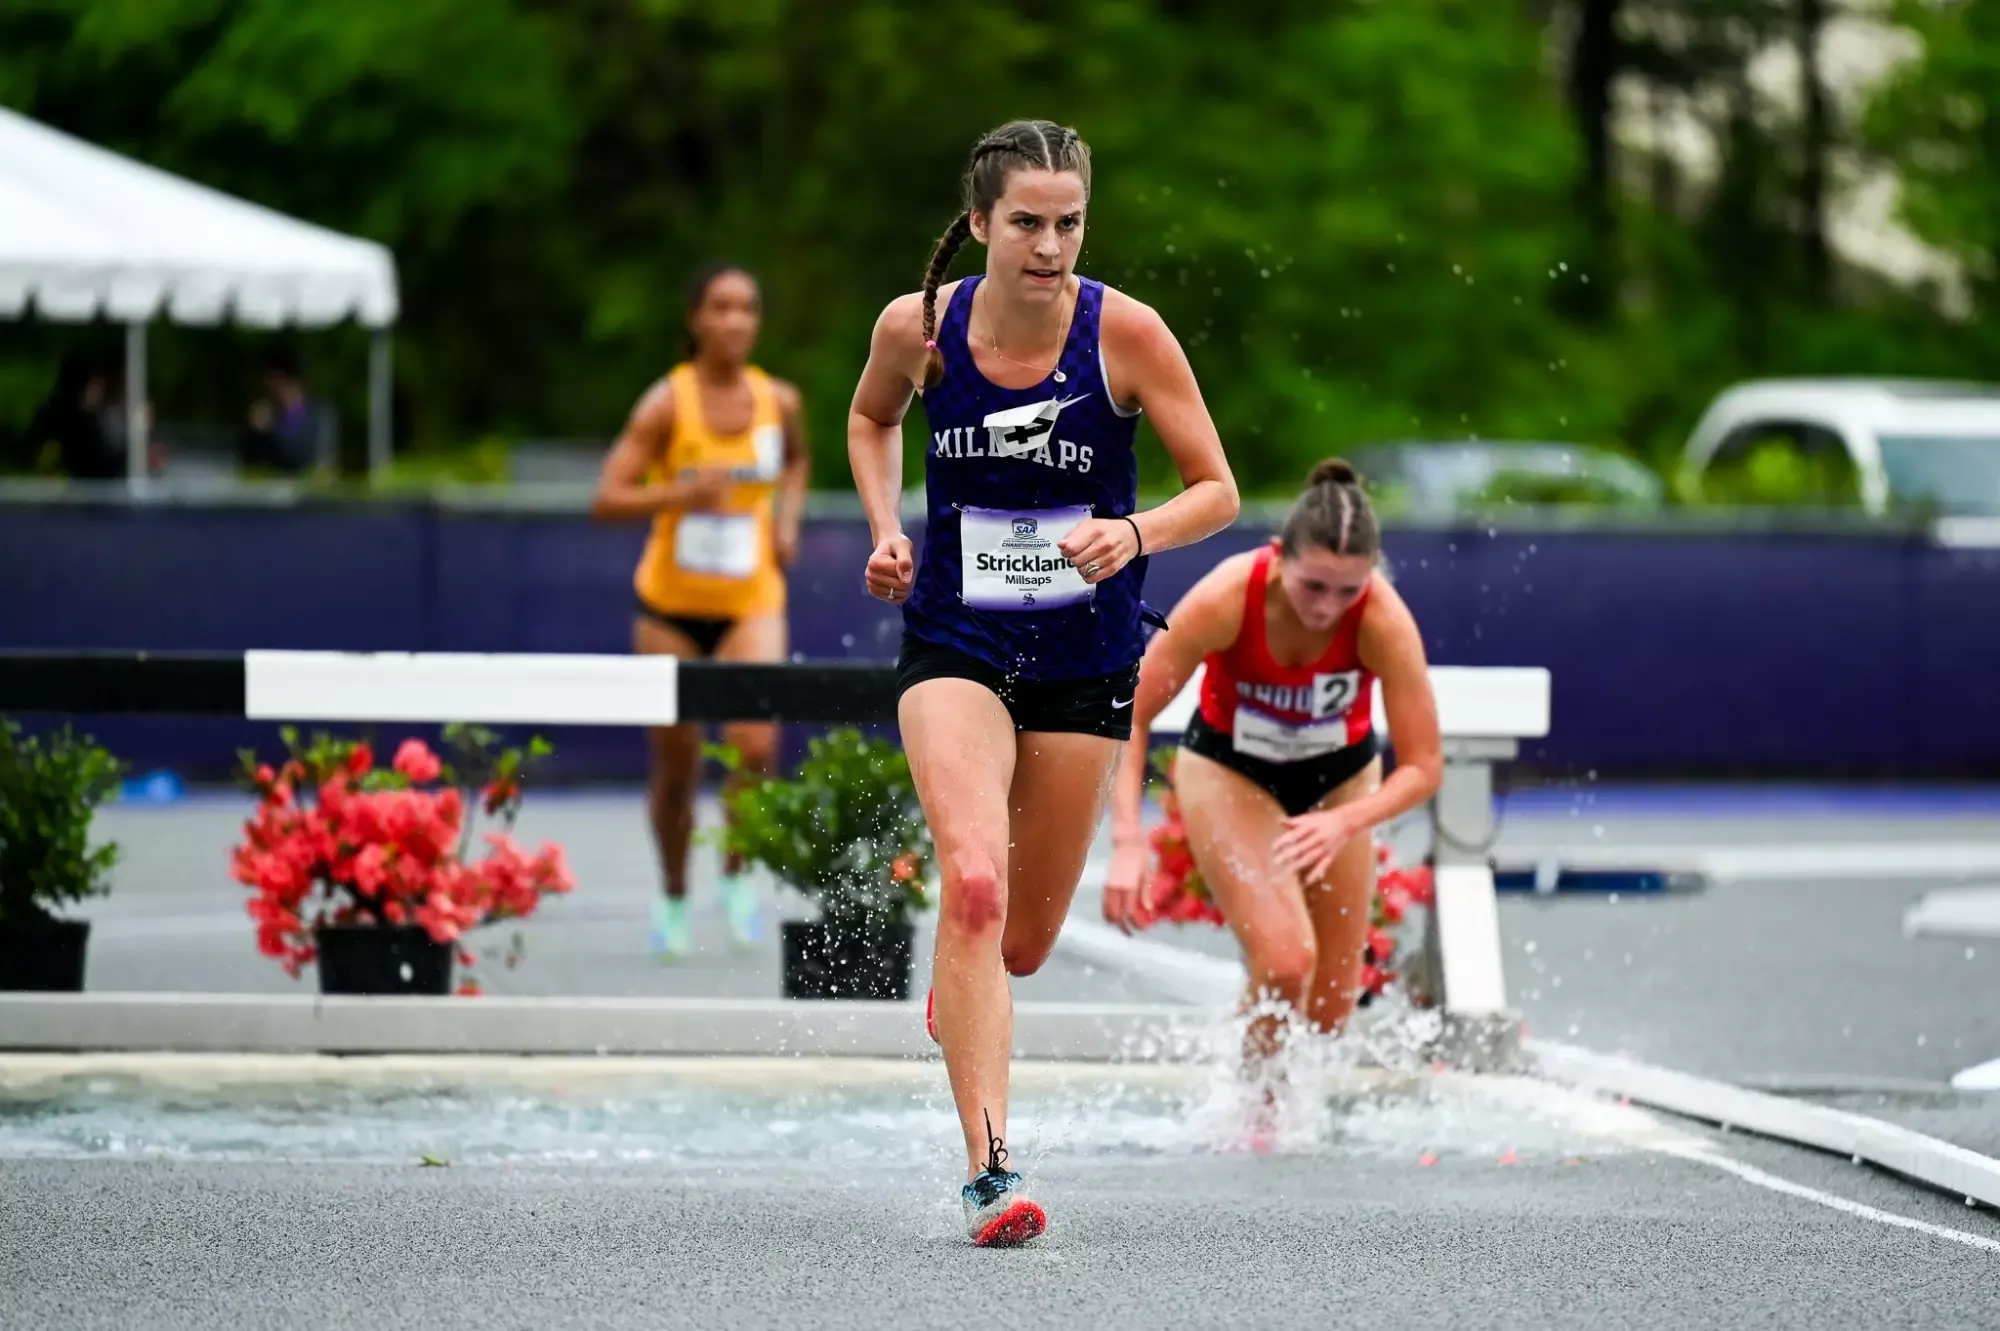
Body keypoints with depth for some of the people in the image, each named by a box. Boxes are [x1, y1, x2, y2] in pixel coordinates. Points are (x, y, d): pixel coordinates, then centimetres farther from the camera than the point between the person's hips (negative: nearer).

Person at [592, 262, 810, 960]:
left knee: (756, 746, -20)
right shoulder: (667, 404, -12)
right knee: (676, 768, 7)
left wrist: (787, 519, 4)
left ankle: (737, 876, 4)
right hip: (671, 606, -1)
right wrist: (683, 493, -31)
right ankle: (674, 898, 31)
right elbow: (607, 500, -16)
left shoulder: (780, 401, -2)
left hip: (752, 605, 1)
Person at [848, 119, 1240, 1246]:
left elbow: (1217, 492, -7)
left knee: (1022, 943, 11)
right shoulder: (920, 327, -9)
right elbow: (873, 418, 15)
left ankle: (963, 987, 51)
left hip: (1085, 658, 1)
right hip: (956, 644, -1)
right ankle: (990, 1170, -25)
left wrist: (1135, 534, -26)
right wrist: (886, 526, -1)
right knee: (974, 887, -24)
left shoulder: (1126, 333, -14)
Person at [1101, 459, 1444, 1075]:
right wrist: (1127, 843, -35)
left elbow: (1424, 766, -26)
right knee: (1284, 961, -22)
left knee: (1332, 1003, 4)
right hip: (1228, 769, -2)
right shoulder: (1225, 601, -34)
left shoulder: (1384, 620, -32)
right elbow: (1129, 718, -24)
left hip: (1339, 775, 2)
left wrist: (1346, 823, -44)